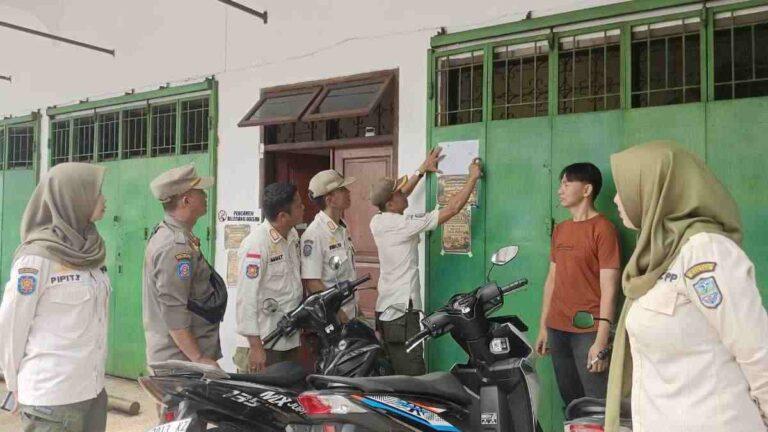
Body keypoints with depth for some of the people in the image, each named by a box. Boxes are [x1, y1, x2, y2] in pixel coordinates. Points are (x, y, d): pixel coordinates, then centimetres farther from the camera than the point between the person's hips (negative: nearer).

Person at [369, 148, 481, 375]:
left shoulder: (377, 222, 6)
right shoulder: (404, 224, -16)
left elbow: (398, 196, 25)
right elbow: (452, 208, -14)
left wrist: (422, 170, 31)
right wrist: (473, 178, -2)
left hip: (382, 311, 9)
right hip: (403, 314, -9)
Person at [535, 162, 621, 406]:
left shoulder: (602, 229, -7)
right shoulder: (560, 229, 14)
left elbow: (609, 289, -12)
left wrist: (601, 341, -17)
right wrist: (543, 327, 13)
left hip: (588, 332, -7)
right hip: (557, 329, 7)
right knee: (570, 401, 14)